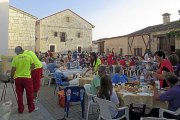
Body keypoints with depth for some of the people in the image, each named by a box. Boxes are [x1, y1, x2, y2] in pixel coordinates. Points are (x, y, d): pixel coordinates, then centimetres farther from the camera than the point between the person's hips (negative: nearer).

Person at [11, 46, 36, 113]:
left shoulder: (15, 58, -3)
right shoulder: (28, 57, -3)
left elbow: (13, 70, -5)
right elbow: (33, 66, 1)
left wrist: (12, 78, 7)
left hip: (18, 78, 1)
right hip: (27, 77, -1)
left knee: (19, 94, 11)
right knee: (29, 94, 9)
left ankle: (20, 109, 19)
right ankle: (31, 108, 19)